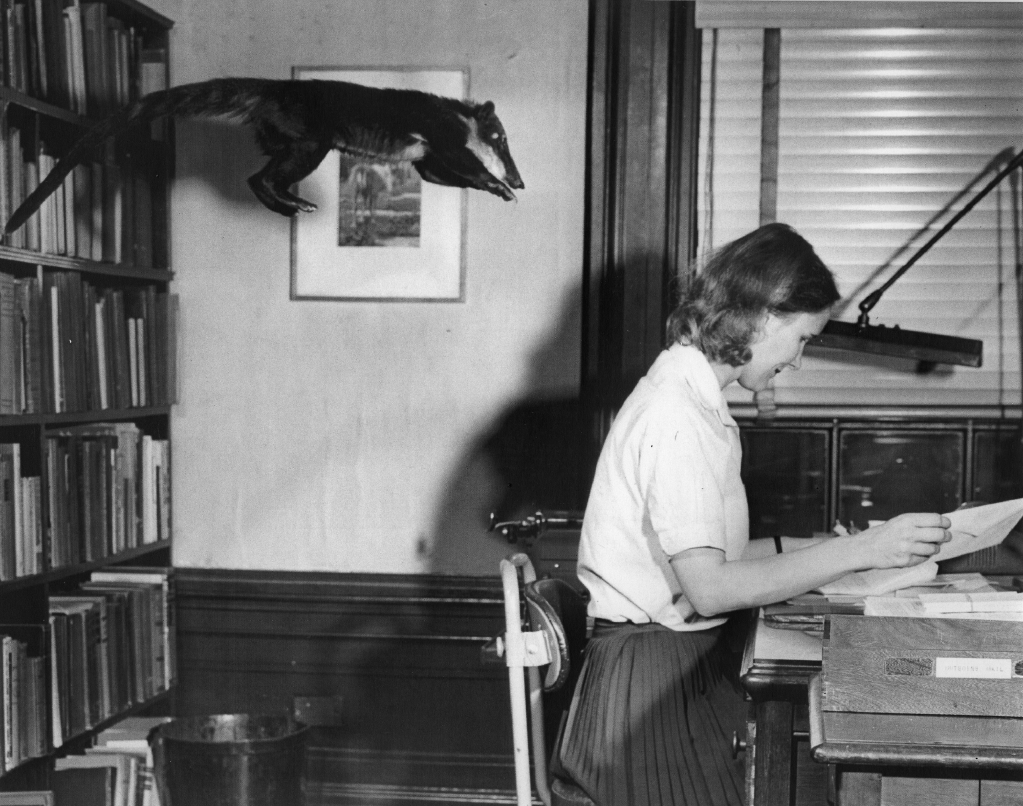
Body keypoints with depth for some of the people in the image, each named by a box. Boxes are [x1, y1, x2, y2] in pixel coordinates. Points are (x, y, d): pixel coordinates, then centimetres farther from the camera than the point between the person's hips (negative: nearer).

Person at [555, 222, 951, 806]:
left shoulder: (689, 396, 15)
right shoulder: (677, 417, -17)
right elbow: (709, 587, -22)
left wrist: (808, 546, 10)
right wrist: (860, 551, -20)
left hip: (688, 660, 9)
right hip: (650, 683, -9)